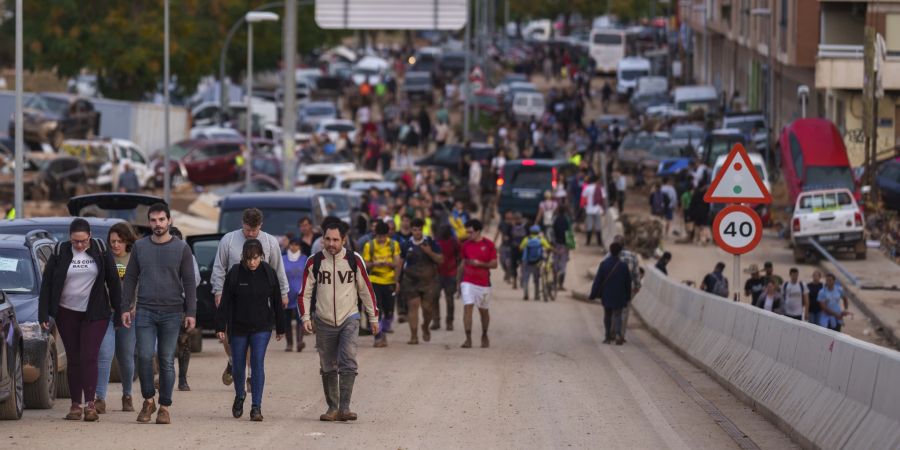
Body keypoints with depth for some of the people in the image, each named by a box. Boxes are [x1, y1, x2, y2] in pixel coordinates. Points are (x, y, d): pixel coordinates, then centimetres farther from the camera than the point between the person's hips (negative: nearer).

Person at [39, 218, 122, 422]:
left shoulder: (101, 250, -3)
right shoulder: (60, 252, -2)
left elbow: (113, 281, 2)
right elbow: (46, 283, 1)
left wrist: (119, 310, 2)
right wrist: (43, 315, -3)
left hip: (95, 313, -1)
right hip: (67, 313, 1)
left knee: (89, 357, -11)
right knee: (73, 359, 4)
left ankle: (90, 404, -14)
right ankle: (76, 405, 9)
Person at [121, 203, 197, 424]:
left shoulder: (181, 248, 3)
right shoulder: (140, 247, 7)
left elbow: (189, 282, 4)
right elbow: (130, 278, 10)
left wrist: (191, 312, -3)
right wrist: (126, 308, 3)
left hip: (172, 313, -1)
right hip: (145, 312, 1)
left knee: (167, 361, 1)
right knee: (144, 357, -9)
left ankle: (164, 407, 7)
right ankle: (148, 401, 7)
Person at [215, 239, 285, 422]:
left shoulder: (268, 273, -3)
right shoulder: (234, 273, -7)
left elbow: (277, 302, 5)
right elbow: (225, 302, -5)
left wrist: (280, 328, 9)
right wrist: (220, 327, -9)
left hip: (262, 327, 0)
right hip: (238, 327, 0)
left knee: (258, 364, -9)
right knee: (238, 365, 9)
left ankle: (256, 407, -7)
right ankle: (239, 396, 37)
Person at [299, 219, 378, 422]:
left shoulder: (354, 260, -3)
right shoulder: (314, 262, -2)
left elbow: (366, 289, 6)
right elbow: (305, 292, 4)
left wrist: (373, 317, 9)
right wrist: (305, 317, -7)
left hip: (349, 320, -2)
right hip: (324, 322, 2)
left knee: (348, 363, -15)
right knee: (328, 368, 7)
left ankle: (344, 407, -17)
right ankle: (332, 408, 17)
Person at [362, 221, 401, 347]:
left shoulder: (394, 245, 3)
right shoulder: (369, 246, -1)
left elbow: (397, 264, 0)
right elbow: (365, 265, 0)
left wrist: (387, 263, -19)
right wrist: (374, 263, -21)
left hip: (390, 281, 2)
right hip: (374, 281, -2)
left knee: (389, 311, 7)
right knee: (376, 311, -8)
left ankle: (384, 334, 29)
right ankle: (378, 338, -2)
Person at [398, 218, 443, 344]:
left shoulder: (430, 243, 2)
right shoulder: (407, 245, 6)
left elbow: (440, 260, 1)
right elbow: (400, 263, 13)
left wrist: (430, 253, -17)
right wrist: (398, 280, 11)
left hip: (427, 280, 0)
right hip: (410, 280, 0)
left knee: (427, 307, 0)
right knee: (413, 306, -7)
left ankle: (425, 327, 31)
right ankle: (414, 335, -6)